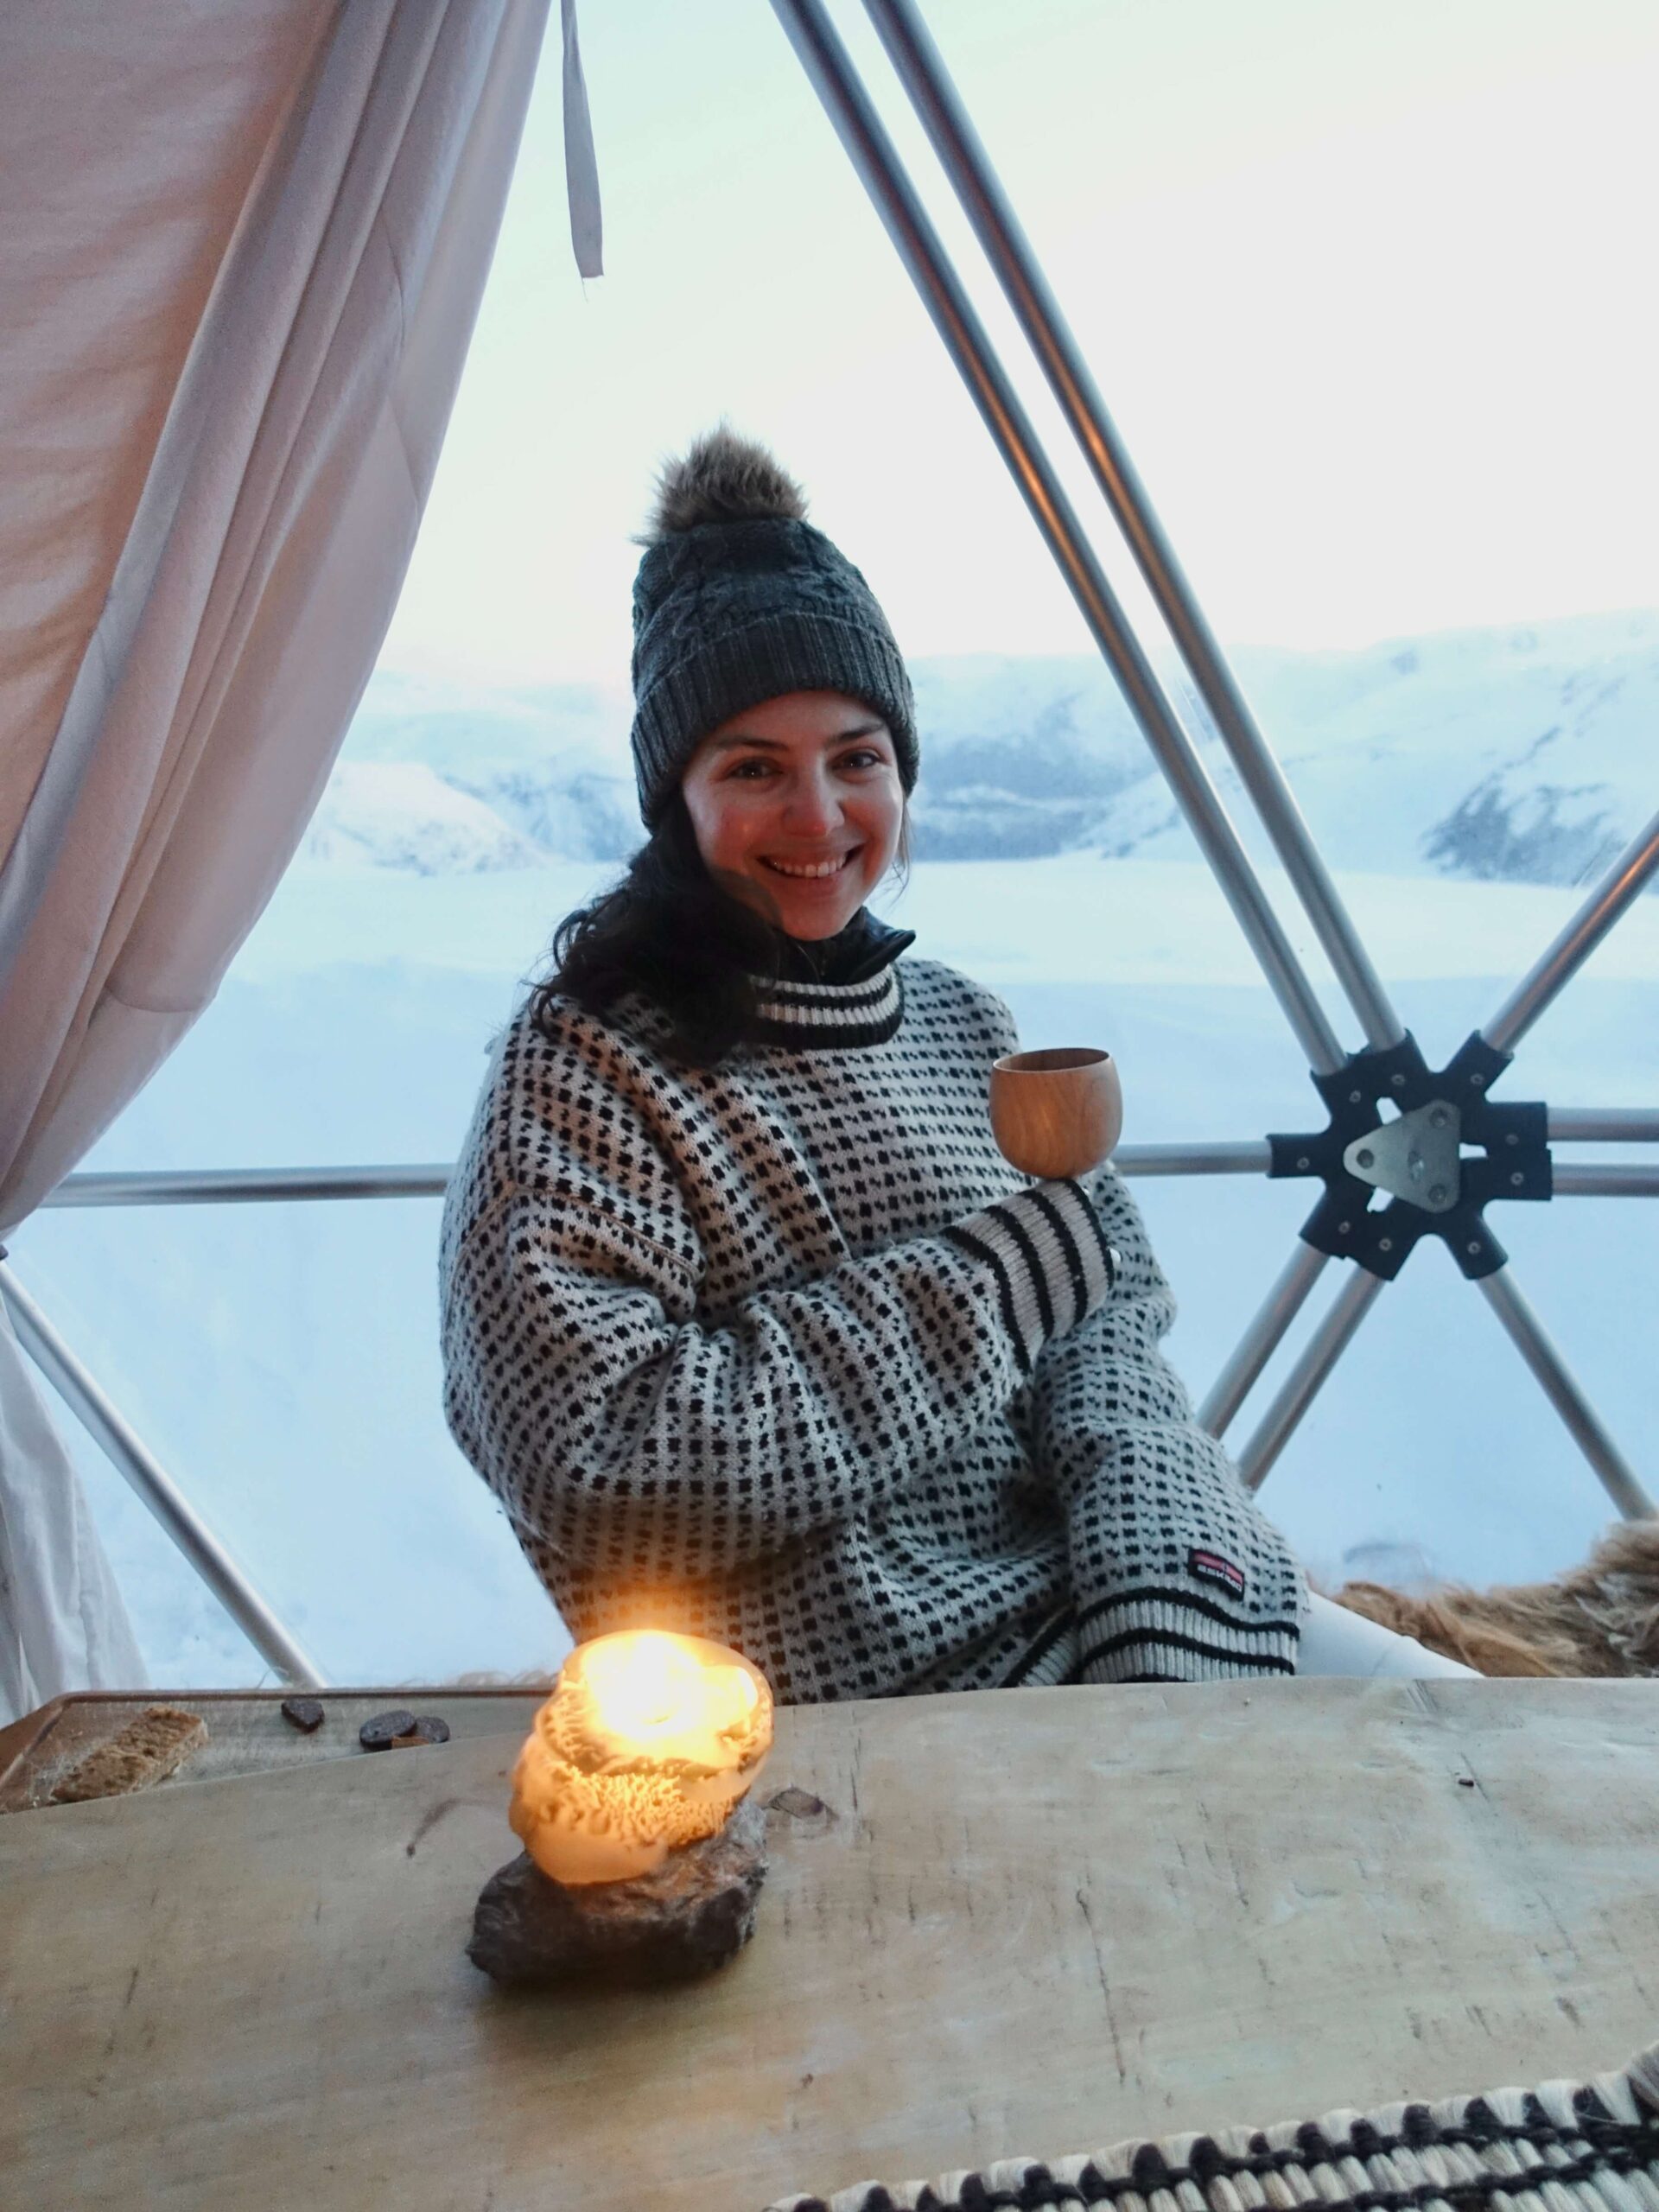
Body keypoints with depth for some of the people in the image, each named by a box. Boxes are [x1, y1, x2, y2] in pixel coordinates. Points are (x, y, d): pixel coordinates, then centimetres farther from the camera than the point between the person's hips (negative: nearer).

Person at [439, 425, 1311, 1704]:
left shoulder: (964, 1024, 9)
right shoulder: (586, 1068, -11)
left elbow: (1108, 1315, 3)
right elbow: (603, 1474, -20)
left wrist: (1165, 1582, -16)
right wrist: (1000, 1275, -16)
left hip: (1102, 1604, 6)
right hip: (870, 1713, -5)